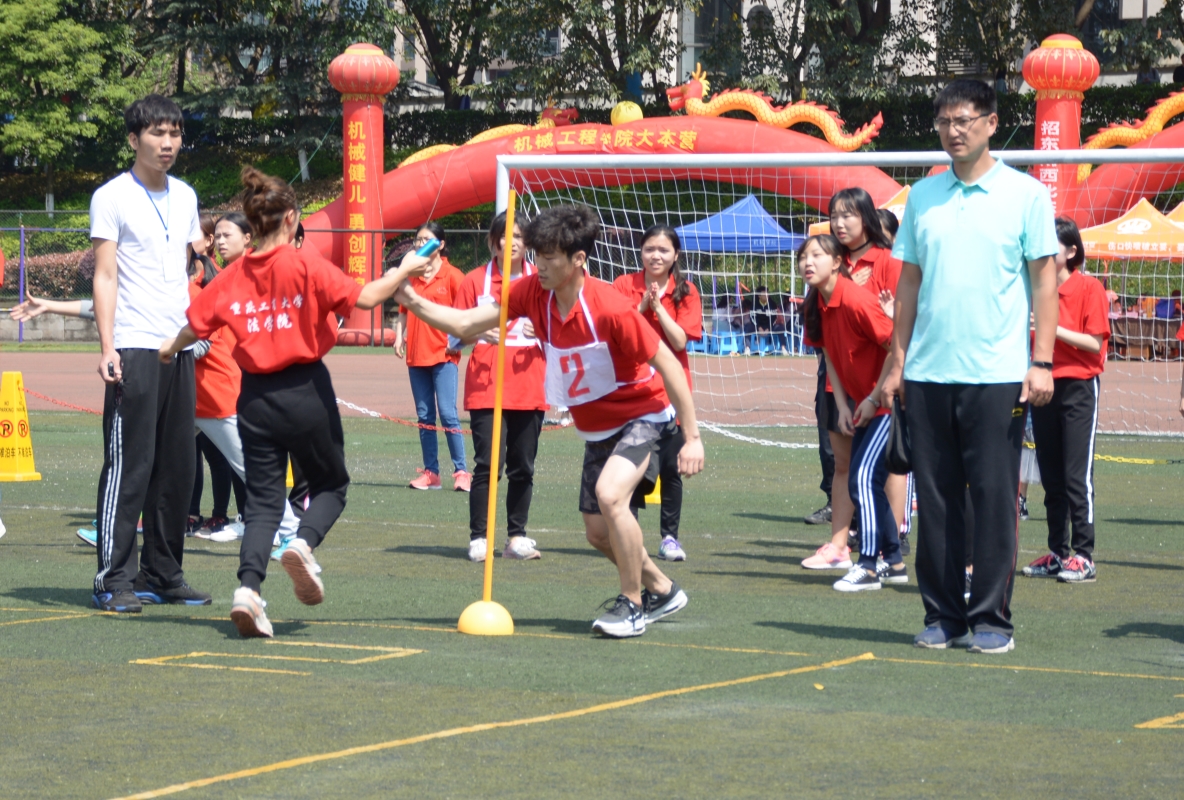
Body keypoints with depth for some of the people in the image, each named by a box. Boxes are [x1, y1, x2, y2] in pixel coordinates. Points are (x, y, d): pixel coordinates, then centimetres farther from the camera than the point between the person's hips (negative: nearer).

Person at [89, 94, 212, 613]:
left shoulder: (185, 197, 16)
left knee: (177, 467, 7)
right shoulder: (113, 197, -2)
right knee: (128, 465, -8)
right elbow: (104, 277, -7)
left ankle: (161, 574, 15)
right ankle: (114, 580, -5)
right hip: (133, 350, -6)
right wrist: (108, 349, -15)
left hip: (180, 350, 6)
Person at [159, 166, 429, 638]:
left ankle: (248, 588, -14)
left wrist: (169, 349, 30)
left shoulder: (233, 276, 2)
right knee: (330, 484, 16)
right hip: (306, 391, -3)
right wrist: (403, 272, 1)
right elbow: (364, 298, -15)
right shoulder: (306, 266, -10)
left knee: (264, 500, 7)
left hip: (255, 396, 3)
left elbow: (196, 325, 9)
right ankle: (304, 544, -14)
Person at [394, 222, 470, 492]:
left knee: (448, 413, -10)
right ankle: (430, 472, 11)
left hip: (443, 355, -5)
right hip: (416, 355, 5)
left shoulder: (452, 276, -3)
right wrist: (399, 337, 5)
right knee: (424, 416, 7)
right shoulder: (411, 276, 11)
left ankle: (461, 471, -7)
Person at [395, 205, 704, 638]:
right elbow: (466, 324, -6)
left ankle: (632, 604, -14)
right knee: (597, 530, 9)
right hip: (596, 430, 8)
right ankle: (661, 590, 34)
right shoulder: (533, 291, -11)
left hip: (642, 416, -7)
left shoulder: (610, 307, -28)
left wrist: (692, 437, -22)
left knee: (610, 494, -30)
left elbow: (667, 363, -22)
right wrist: (414, 302, -21)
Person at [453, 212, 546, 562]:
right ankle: (478, 538, -6)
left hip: (530, 388, 2)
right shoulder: (475, 281, 4)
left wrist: (543, 330, -9)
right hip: (486, 387, -2)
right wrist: (479, 333, -15)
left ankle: (517, 536, 13)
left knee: (523, 466, 4)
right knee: (488, 462, -11)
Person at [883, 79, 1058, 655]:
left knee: (994, 499, -2)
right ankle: (942, 616, 13)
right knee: (935, 500, 5)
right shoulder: (922, 196, 11)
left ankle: (991, 620, 4)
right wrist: (897, 360, 9)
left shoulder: (1025, 195, 0)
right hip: (927, 374, 4)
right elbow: (909, 282, 15)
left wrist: (1042, 363, -8)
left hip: (996, 375, -4)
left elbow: (1045, 280, 0)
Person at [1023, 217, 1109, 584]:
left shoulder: (1089, 288, -7)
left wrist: (1054, 328, -20)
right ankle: (1057, 553, 15)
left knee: (1077, 475, -8)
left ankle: (1084, 557, -6)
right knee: (1051, 477, 9)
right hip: (1044, 387, 6)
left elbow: (1095, 343, -13)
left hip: (1078, 387, -6)